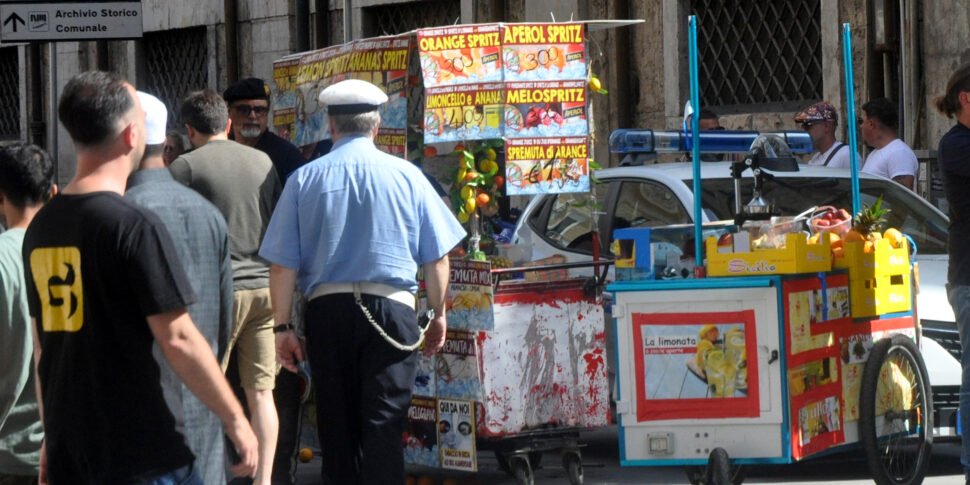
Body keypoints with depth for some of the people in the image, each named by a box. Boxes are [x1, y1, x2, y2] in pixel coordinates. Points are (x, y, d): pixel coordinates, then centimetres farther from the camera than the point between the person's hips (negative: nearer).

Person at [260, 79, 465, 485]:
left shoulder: (304, 179, 1)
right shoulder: (406, 176, 0)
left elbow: (283, 265, -1)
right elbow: (436, 257, 4)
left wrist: (282, 327, 6)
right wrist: (438, 314, 17)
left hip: (327, 308, 1)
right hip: (391, 307, -1)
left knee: (337, 423, 13)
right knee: (384, 424, -3)